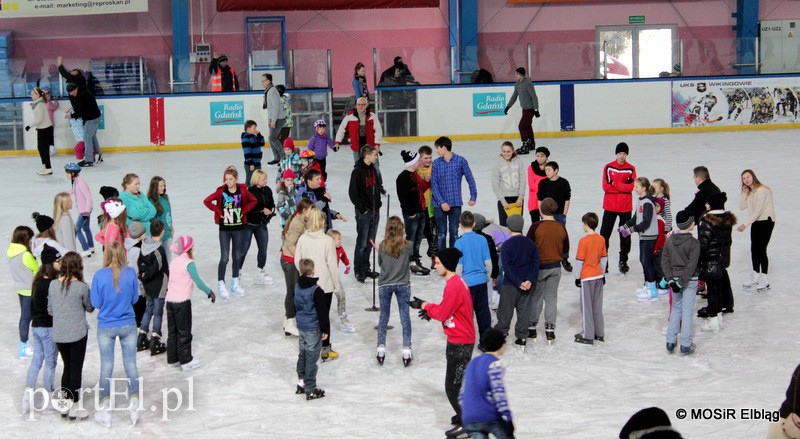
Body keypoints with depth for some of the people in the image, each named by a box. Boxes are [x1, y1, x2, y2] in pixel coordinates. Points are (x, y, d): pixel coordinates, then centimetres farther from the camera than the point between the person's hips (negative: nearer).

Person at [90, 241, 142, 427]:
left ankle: (105, 407, 12)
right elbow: (135, 299, 1)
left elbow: (95, 303, -6)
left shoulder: (100, 275, -14)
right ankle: (134, 402, 9)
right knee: (131, 365, 11)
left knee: (106, 367, 10)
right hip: (128, 325, 1)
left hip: (106, 327, -1)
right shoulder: (131, 273, -10)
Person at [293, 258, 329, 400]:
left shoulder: (297, 287, 2)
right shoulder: (316, 290, -19)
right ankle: (310, 390, 1)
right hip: (313, 328, -7)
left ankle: (301, 383, 30)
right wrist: (325, 330, -9)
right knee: (311, 358, -2)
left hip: (301, 326, 7)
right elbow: (322, 312, -16)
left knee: (302, 354, 20)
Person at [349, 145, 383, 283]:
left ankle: (366, 268, 24)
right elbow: (353, 193, -16)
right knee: (362, 242, -2)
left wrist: (378, 203, 12)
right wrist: (362, 208, -16)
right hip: (364, 212, -8)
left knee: (370, 242, 14)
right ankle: (358, 270, 7)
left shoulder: (373, 169, 9)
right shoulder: (357, 171, -15)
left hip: (375, 210, 8)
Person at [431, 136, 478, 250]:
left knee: (454, 232, 5)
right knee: (441, 233, 4)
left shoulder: (460, 161, -4)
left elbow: (470, 179, 3)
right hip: (439, 204, 1)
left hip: (455, 203, -1)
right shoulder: (436, 163, -1)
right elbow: (434, 185, -3)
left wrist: (473, 197, -1)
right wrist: (441, 202, -12)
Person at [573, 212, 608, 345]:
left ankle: (587, 335, 4)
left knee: (586, 306, 1)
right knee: (597, 306, 14)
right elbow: (604, 258, 9)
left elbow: (580, 261, -14)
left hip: (587, 277, -6)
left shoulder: (584, 241, -17)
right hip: (599, 276, 6)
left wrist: (577, 277, -4)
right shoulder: (601, 239, 1)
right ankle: (599, 333, 19)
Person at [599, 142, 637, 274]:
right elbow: (606, 186, -10)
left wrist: (614, 183, -14)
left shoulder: (631, 169, 0)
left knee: (625, 234, 7)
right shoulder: (608, 167, -1)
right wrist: (623, 187, -11)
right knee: (604, 233, 1)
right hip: (610, 206, 0)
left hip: (625, 207, 0)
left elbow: (631, 187, -12)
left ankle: (623, 260, 17)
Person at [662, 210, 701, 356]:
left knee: (675, 308, 17)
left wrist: (671, 279, -3)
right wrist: (681, 282, -15)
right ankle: (685, 345, 8)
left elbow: (664, 261, -2)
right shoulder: (693, 243, -16)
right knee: (688, 311, 4)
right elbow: (691, 266, -19)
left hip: (674, 278, 4)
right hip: (690, 280, -4)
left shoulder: (670, 240, -1)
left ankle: (670, 342, 17)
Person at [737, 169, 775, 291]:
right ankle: (755, 277, 24)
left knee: (761, 250, -11)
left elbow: (758, 210, -22)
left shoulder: (762, 190, -17)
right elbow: (742, 207, 6)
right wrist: (744, 193, -5)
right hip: (756, 222, 9)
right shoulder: (749, 192, 11)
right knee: (754, 249, 11)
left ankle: (764, 280, -5)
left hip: (766, 221, -9)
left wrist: (745, 224, -23)